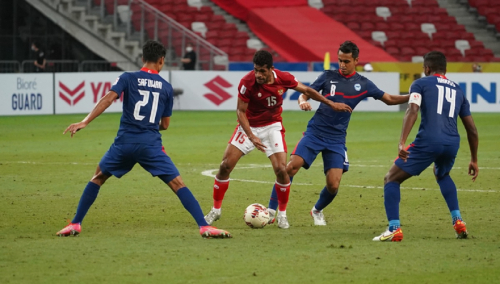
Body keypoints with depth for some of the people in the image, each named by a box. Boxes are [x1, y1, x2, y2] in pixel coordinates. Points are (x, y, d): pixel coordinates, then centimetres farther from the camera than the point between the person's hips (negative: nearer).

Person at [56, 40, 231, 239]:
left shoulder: (127, 78, 5)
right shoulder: (166, 87, 10)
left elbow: (108, 99, -12)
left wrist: (85, 122, -17)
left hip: (124, 142, 0)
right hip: (151, 145, 0)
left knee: (97, 178, 21)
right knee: (178, 185, 1)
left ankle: (75, 225, 19)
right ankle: (204, 227, -11)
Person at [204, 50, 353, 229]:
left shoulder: (283, 78, -18)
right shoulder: (247, 83, -24)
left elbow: (306, 90, 0)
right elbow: (241, 111, -15)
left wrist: (331, 104, 7)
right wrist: (251, 137, -26)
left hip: (272, 127, 1)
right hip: (249, 127, -1)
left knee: (281, 169, -14)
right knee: (226, 165, -7)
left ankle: (282, 214, 5)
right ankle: (215, 210, 9)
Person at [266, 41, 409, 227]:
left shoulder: (363, 84, 4)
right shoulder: (328, 76, 3)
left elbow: (390, 99, 11)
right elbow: (305, 93, 3)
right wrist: (302, 102, -21)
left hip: (336, 140, 1)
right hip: (315, 132, -1)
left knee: (333, 186, -8)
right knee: (291, 167, -19)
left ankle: (317, 211, 24)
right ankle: (271, 210, -10)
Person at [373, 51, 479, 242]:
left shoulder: (421, 83, 10)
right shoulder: (458, 90, 24)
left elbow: (412, 111, -10)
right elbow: (472, 130, 25)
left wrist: (402, 142, -19)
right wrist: (474, 160, 34)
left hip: (428, 141, -5)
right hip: (452, 144, 5)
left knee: (391, 179, 9)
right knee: (442, 175, 39)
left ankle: (394, 229, -8)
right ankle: (458, 221, 26)